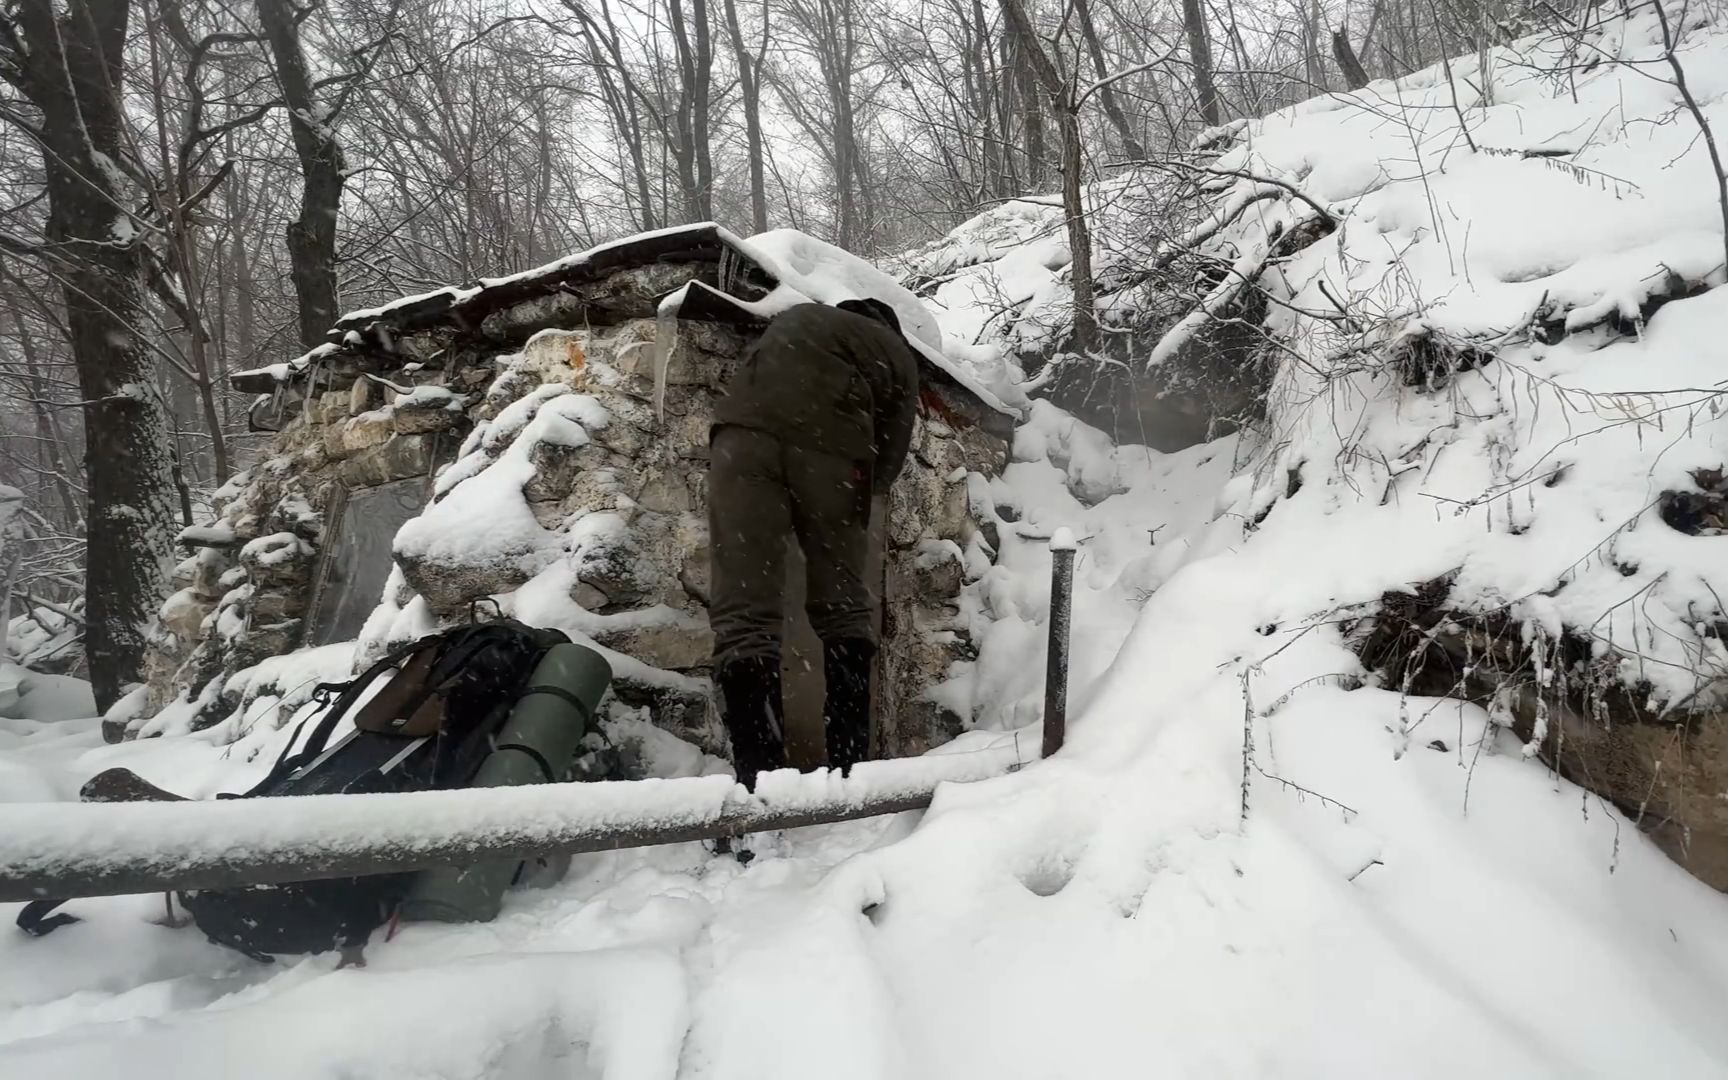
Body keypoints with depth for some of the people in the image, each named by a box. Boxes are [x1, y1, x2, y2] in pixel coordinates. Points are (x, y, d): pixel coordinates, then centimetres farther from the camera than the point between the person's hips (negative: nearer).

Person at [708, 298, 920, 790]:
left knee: (743, 607, -4)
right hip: (830, 436, -1)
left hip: (746, 424, 1)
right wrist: (854, 499, 35)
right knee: (842, 604, 12)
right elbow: (891, 452, 21)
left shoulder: (796, 317, 38)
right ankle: (849, 760, 9)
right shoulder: (897, 353, 29)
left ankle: (759, 771, -11)